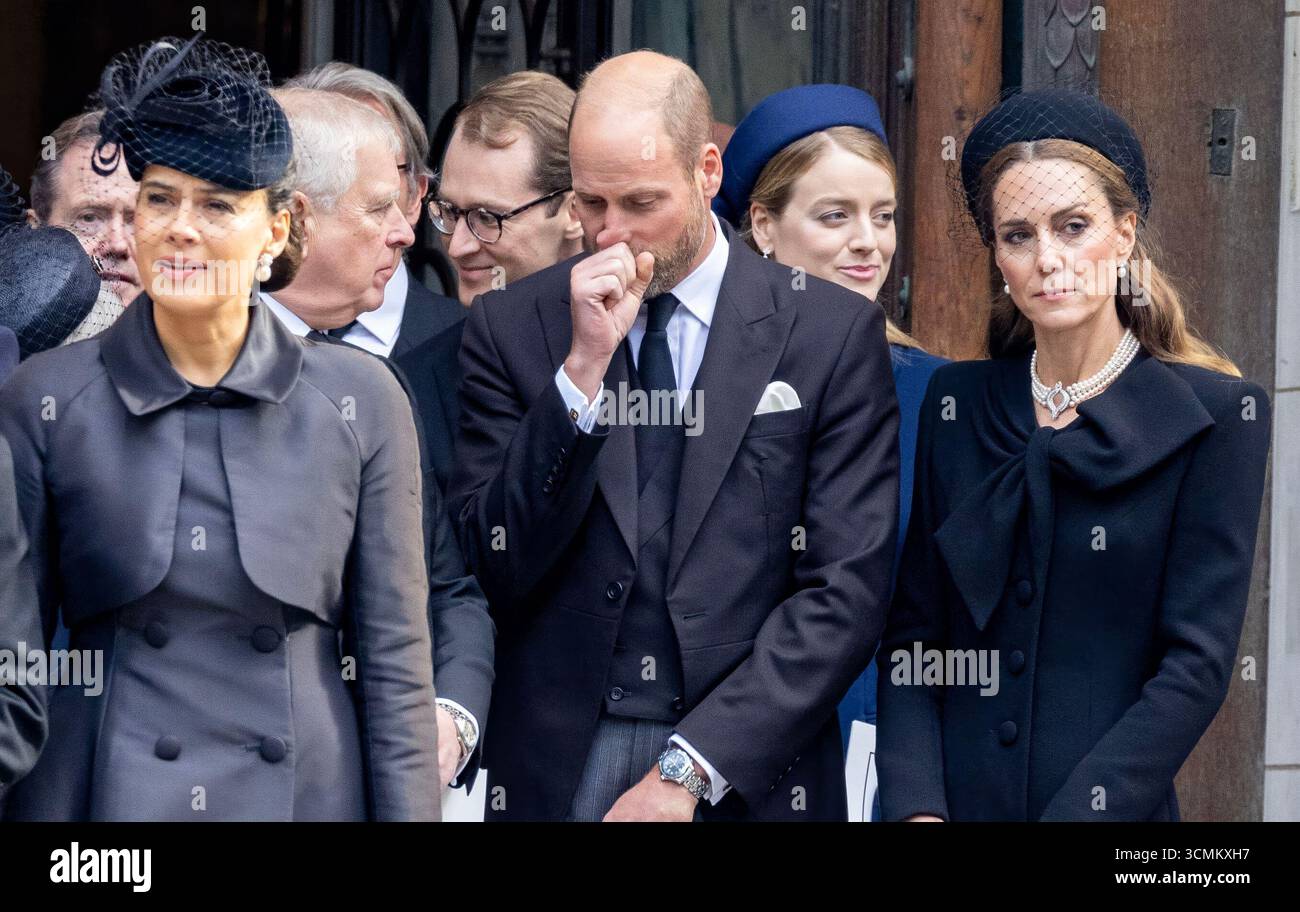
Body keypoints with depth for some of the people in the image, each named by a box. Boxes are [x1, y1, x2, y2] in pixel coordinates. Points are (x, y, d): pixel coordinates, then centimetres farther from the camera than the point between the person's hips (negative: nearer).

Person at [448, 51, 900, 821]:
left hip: (750, 779, -1)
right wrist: (582, 368, -13)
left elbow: (848, 590, -6)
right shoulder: (510, 327, 3)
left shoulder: (832, 333, -1)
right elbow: (495, 569, -3)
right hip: (556, 775, 1)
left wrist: (689, 771, -13)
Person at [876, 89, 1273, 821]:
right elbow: (912, 639, 4)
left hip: (1110, 810, -3)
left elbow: (1196, 665, -9)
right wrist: (916, 808, -10)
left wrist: (1078, 813, -17)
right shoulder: (956, 404, 7)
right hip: (958, 798, 3)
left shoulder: (1216, 417, -3)